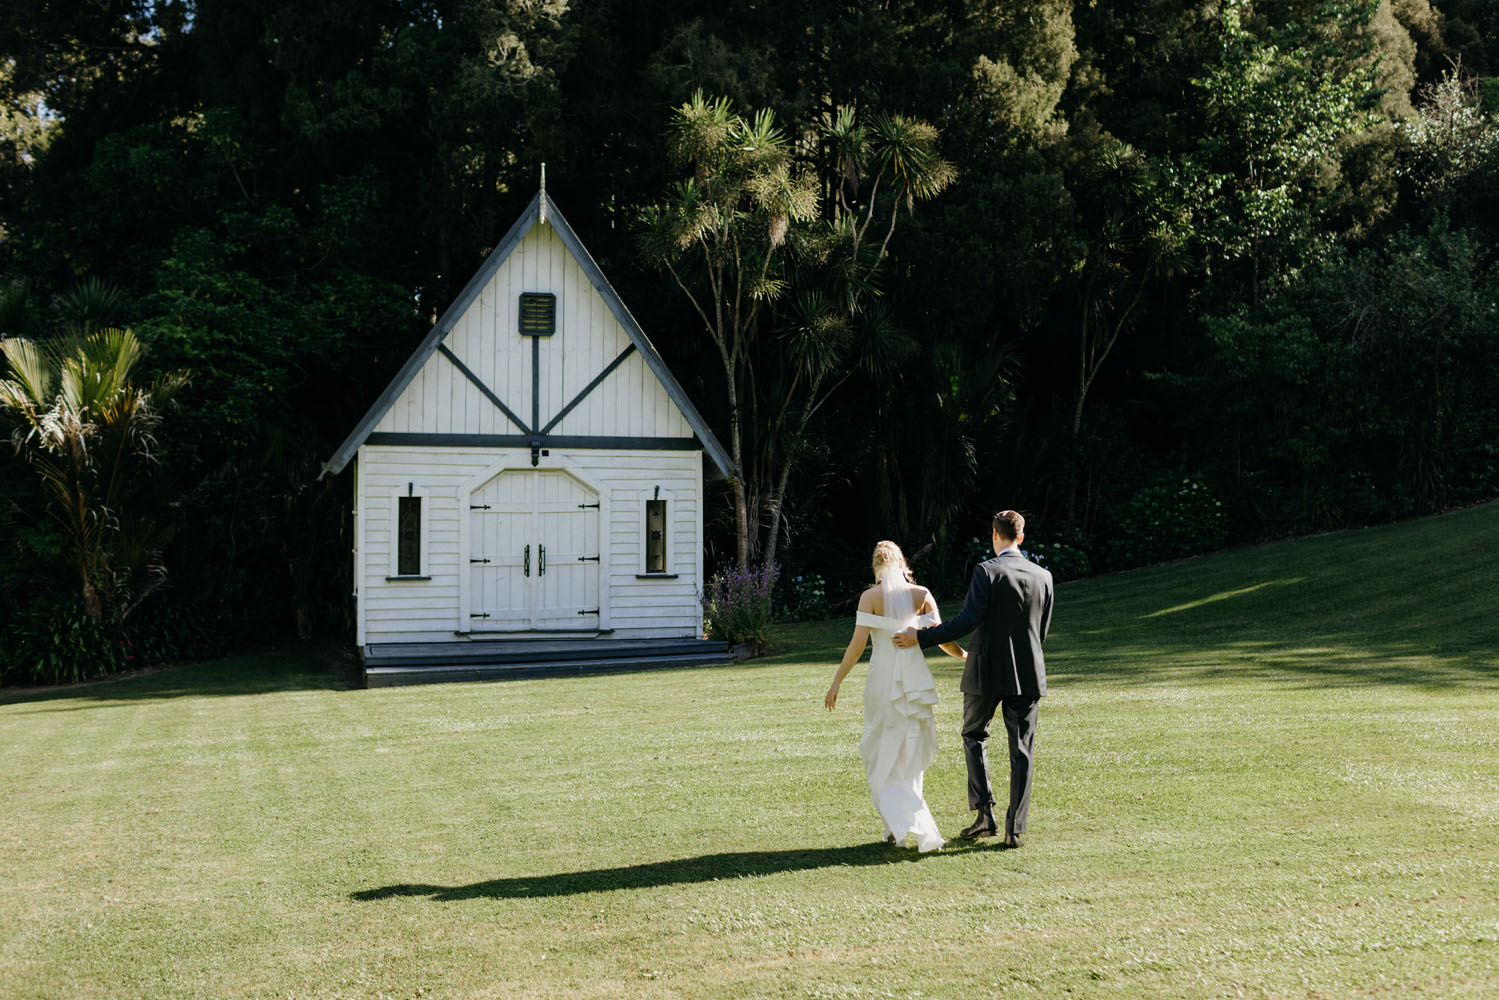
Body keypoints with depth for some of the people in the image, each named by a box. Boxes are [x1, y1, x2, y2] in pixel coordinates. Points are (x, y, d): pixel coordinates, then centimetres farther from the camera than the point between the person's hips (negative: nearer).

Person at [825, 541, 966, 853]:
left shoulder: (870, 597, -6)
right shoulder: (922, 595, 1)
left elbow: (857, 644, -10)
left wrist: (836, 683, -4)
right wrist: (965, 655, 19)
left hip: (883, 679, -3)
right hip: (915, 679, 3)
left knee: (882, 756, 9)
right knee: (910, 756, 14)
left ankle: (901, 824, -5)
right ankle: (899, 826, 18)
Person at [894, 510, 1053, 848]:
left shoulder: (986, 571, -10)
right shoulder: (1043, 577, 5)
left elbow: (968, 620, -18)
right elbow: (1042, 631, 12)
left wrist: (920, 637, -11)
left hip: (986, 671, -3)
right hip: (1028, 673, 3)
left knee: (974, 735, 17)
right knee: (1022, 750, 6)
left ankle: (985, 813, 7)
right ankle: (1015, 830, 4)